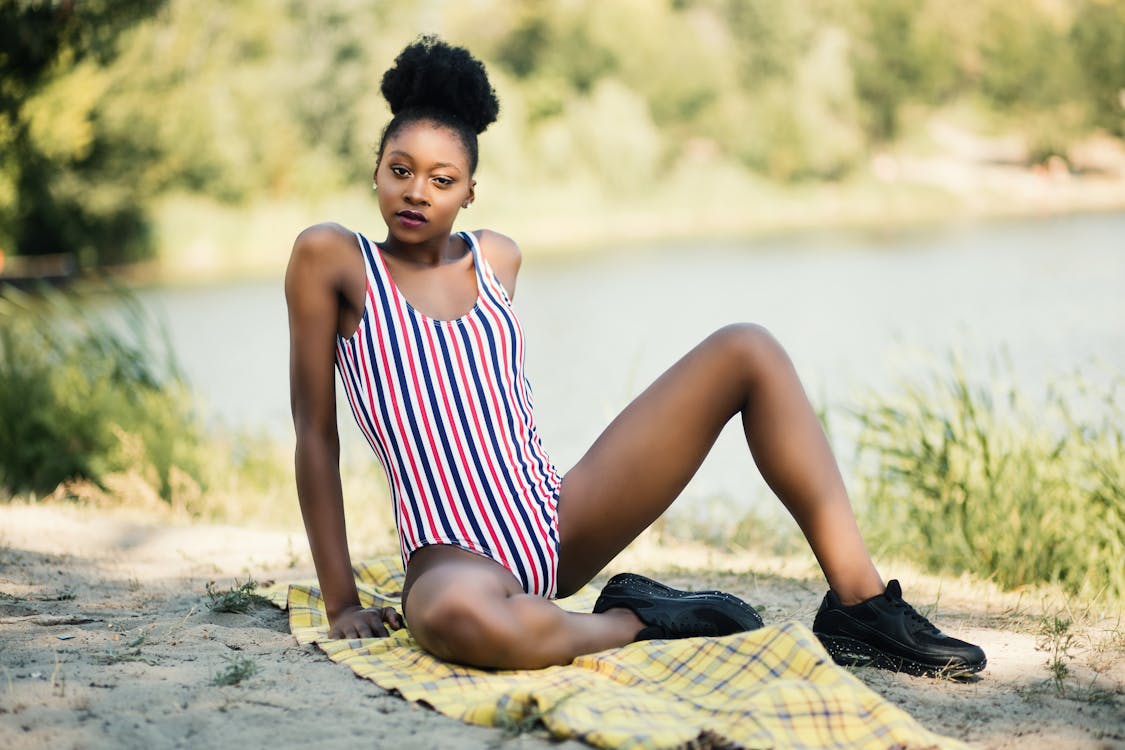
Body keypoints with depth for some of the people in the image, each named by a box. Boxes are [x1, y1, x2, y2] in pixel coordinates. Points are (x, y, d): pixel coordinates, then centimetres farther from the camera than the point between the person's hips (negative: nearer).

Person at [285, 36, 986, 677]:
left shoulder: (496, 259, 13)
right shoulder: (332, 258, -3)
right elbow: (317, 435, -4)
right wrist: (343, 605, -5)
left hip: (560, 516, 6)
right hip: (457, 559, -6)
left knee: (747, 351, -5)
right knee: (456, 619, -46)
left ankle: (860, 602, -13)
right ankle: (634, 619, -13)